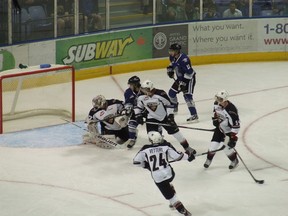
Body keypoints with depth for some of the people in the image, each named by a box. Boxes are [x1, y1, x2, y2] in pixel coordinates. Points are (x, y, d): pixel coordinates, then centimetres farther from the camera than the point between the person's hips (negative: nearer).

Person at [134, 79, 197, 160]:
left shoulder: (160, 94, -26)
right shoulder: (141, 97, -12)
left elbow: (169, 104, -17)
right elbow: (138, 106, 7)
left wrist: (170, 116, -18)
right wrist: (138, 116, -4)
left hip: (165, 116, -3)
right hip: (152, 118, 3)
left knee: (174, 131, 0)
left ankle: (187, 148, 10)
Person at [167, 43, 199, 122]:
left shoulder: (184, 59, -31)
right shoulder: (173, 57, -3)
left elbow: (189, 72, -31)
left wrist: (184, 83, -31)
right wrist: (170, 69, 3)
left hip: (189, 78, -9)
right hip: (180, 78, 9)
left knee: (187, 95, -19)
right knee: (171, 92, 13)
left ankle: (194, 115, -18)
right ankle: (174, 108, 37)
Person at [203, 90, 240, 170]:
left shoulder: (231, 110, -36)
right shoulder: (217, 104, -15)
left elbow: (236, 125, -31)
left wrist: (233, 137, -31)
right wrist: (215, 118, 7)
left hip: (229, 130, -6)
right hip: (220, 127, 6)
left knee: (227, 148, -6)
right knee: (213, 144, 2)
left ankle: (234, 161, 22)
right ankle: (209, 159, 28)